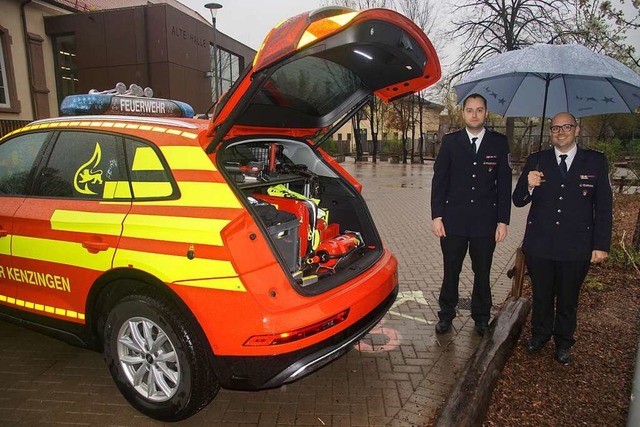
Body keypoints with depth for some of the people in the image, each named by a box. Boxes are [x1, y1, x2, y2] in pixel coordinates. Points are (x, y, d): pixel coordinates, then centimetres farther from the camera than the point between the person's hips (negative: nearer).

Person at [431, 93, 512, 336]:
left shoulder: (499, 143, 4)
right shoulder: (450, 142, 3)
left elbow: (504, 185, 3)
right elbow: (439, 181, 1)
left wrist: (503, 221, -2)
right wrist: (436, 216, -5)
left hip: (485, 222, 1)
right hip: (453, 220, 0)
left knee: (482, 273, 12)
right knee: (451, 271, 10)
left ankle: (481, 317, 30)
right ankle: (446, 315, 26)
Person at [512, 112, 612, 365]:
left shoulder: (596, 162, -1)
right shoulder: (536, 161, 1)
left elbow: (604, 206, 1)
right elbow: (518, 201, -2)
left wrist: (601, 245, -3)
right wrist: (529, 186, -24)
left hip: (576, 247, 0)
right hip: (539, 244, 1)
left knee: (568, 298, 15)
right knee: (541, 294, 17)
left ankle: (563, 342, 36)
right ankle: (540, 334, 39)